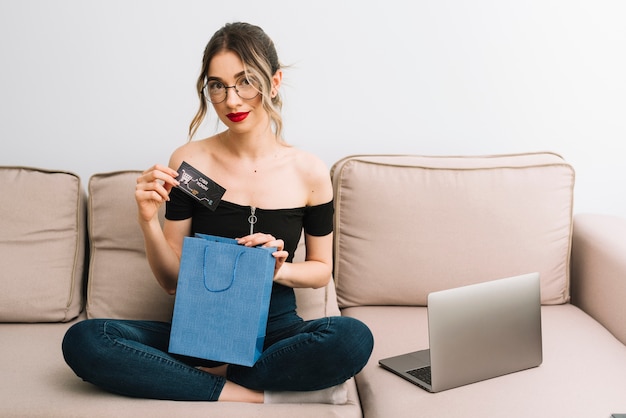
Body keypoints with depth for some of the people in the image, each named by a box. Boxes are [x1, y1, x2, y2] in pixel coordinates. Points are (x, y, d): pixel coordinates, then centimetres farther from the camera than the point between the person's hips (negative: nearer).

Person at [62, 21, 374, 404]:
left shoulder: (309, 172, -2)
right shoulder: (189, 162, -3)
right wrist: (148, 220, -17)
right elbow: (172, 280, 1)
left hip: (275, 333, -1)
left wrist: (279, 269, -12)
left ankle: (214, 376, -14)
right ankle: (261, 396, -22)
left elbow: (322, 270, 9)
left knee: (354, 338, -33)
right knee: (82, 340, -25)